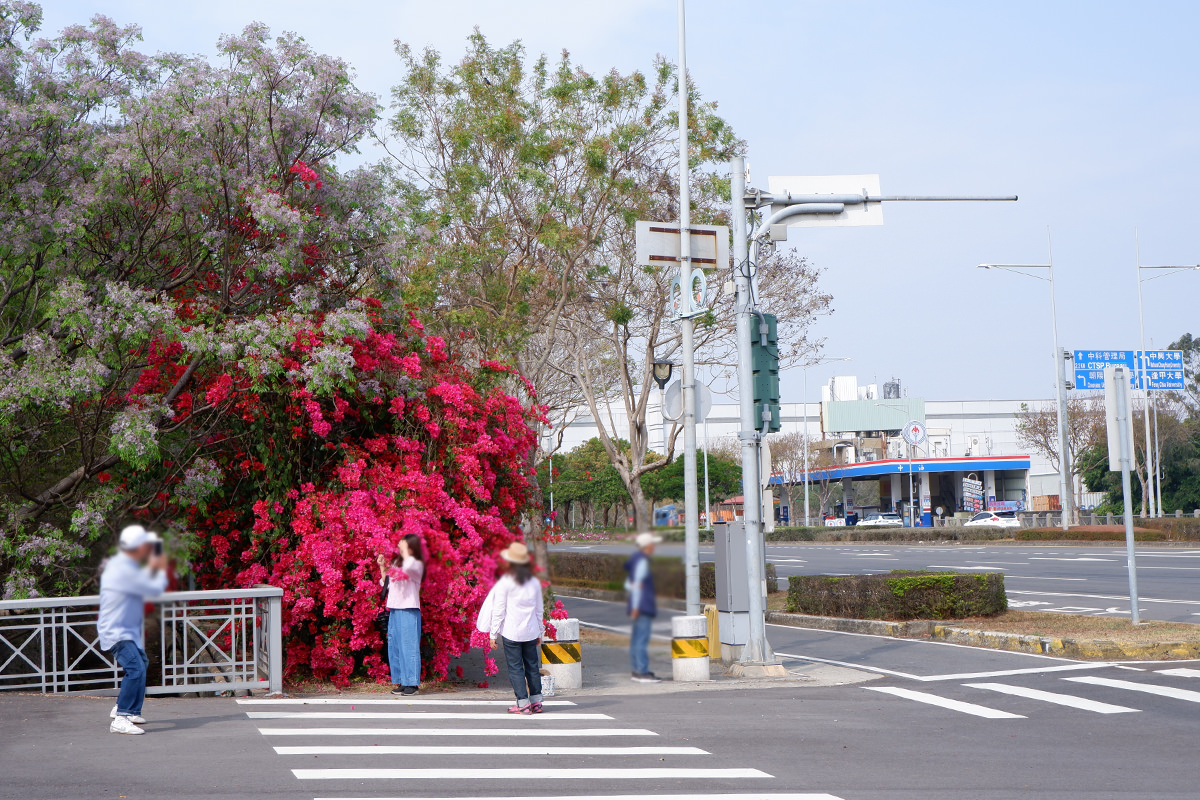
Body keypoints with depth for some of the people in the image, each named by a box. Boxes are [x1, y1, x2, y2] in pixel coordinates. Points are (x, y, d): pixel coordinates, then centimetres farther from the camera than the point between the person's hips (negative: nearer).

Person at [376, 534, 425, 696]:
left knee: (409, 645, -8)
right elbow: (385, 583, 24)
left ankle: (412, 683, -7)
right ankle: (399, 682, 13)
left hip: (409, 610, -7)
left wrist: (405, 549, -16)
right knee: (394, 646, 7)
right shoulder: (395, 563, 15)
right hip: (394, 609, 7)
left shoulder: (417, 565, -5)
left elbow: (408, 565, -30)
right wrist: (382, 567, 12)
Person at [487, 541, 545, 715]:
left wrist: (494, 633, -1)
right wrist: (540, 632, 23)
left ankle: (523, 703, -4)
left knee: (515, 667, 0)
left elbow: (498, 610, -8)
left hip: (511, 633, -5)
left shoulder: (505, 582, -9)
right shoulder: (535, 582, 6)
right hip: (531, 632, 5)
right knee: (532, 666, 13)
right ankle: (536, 701, 17)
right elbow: (539, 610, 14)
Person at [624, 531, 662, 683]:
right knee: (642, 639, -10)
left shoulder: (637, 559, 16)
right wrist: (636, 606, -19)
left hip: (639, 607, 10)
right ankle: (643, 672, -12)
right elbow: (637, 584, -18)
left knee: (637, 639, 12)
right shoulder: (642, 561, -14)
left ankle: (637, 670, 17)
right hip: (643, 607, -10)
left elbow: (628, 585, 20)